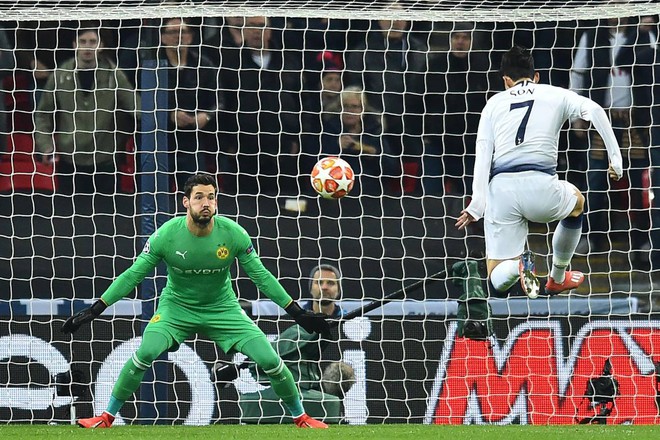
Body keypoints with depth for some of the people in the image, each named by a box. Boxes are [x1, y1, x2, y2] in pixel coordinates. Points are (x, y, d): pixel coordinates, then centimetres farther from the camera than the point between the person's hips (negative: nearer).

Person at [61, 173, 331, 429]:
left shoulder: (233, 234, -17)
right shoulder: (166, 235, -20)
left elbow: (261, 276, -6)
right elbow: (133, 275, -12)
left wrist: (296, 312, -7)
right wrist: (95, 310, -16)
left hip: (223, 309, 1)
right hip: (177, 306, -1)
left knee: (270, 360, -10)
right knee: (145, 353, -28)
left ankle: (300, 417, 15)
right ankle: (107, 417, -10)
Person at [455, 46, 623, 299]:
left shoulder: (495, 103, 19)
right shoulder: (554, 95, 17)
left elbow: (483, 151, 5)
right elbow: (593, 110, -2)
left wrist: (477, 204, -3)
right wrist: (615, 158, -3)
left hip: (500, 188, 1)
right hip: (540, 186, -1)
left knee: (497, 283, 8)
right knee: (576, 201, 38)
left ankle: (517, 265, -26)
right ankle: (558, 277, 42)